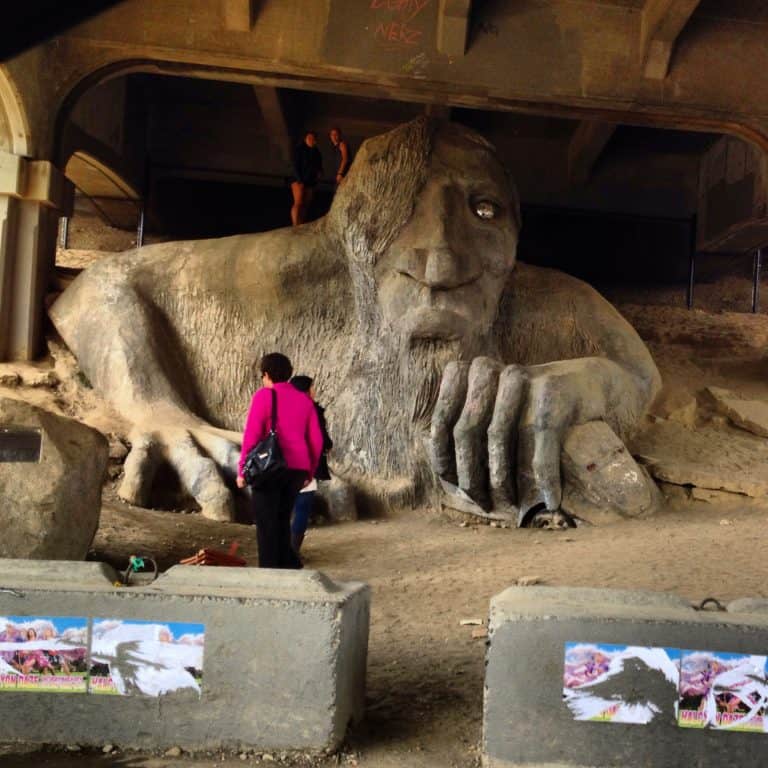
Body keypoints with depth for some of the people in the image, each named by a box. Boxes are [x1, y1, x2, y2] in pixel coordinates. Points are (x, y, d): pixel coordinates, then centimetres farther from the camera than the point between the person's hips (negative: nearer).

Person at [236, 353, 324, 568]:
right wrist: (310, 471, 20)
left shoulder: (264, 395, -4)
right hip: (297, 469, 6)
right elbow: (316, 440, 11)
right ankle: (287, 565, 18)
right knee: (282, 519, 18)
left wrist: (242, 470, -6)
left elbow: (251, 436, -11)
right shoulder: (304, 400, 12)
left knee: (266, 522, 4)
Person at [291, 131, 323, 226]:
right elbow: (295, 166, -9)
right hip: (299, 181, -6)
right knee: (298, 203, -15)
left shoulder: (316, 152, 15)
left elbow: (319, 166, 23)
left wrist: (319, 172, -1)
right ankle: (295, 227, -22)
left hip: (311, 182, 6)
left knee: (306, 205, 1)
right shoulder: (299, 150, -2)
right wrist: (299, 180, -17)